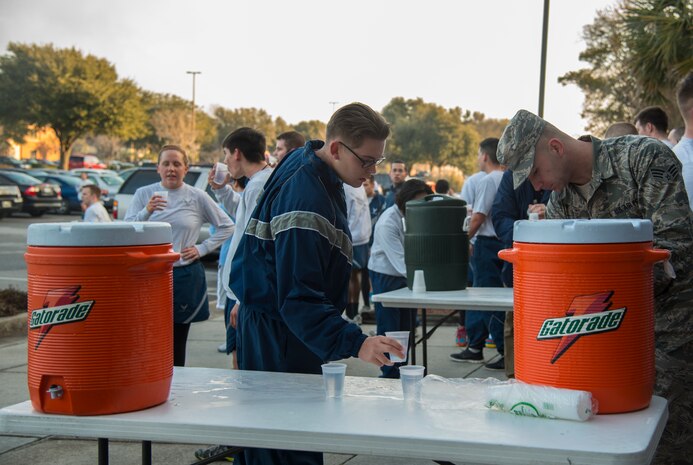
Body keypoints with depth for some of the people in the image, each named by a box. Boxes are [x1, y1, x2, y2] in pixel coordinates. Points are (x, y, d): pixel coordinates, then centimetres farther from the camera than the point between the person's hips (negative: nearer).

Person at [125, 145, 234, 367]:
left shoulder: (197, 197, 4)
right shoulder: (143, 194, 5)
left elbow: (227, 226, 11)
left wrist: (202, 249, 2)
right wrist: (147, 212, -21)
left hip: (185, 276, 0)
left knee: (176, 345, 5)